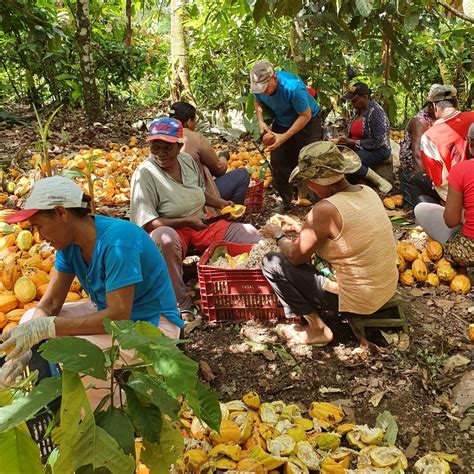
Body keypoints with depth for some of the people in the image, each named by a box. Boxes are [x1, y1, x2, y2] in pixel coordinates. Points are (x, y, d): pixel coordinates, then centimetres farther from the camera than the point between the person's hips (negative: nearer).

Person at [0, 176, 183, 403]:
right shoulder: (70, 242, -3)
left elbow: (118, 316, -31)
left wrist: (45, 327, -32)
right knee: (31, 318, 5)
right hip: (111, 312, 9)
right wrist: (25, 346, -19)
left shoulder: (117, 241, -28)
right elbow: (50, 303, -1)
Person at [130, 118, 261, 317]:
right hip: (173, 231, -6)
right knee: (164, 237, -42)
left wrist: (221, 203, 8)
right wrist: (186, 222, -25)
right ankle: (182, 304, -31)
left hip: (202, 226, 6)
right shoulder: (144, 174, -16)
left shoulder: (187, 160, 4)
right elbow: (148, 224, -20)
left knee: (249, 233, -5)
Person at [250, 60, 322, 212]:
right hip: (281, 123, 6)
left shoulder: (292, 87, -37)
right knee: (277, 162, 3)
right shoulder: (259, 86, -18)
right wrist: (260, 121, -11)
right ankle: (286, 201, 19)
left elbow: (306, 116, -28)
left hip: (307, 123, -5)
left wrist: (284, 137, -31)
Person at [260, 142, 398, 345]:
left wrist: (279, 235, 6)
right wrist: (298, 227, 16)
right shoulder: (367, 192, -1)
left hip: (358, 300, -8)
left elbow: (296, 256, -13)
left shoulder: (326, 209, -26)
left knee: (271, 263, -2)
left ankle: (318, 329, 6)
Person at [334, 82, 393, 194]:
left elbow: (378, 141, -21)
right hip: (358, 148, 7)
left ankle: (379, 182, -20)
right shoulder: (357, 110, 7)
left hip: (378, 150, -7)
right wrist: (343, 140, -4)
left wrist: (352, 142, -19)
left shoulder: (376, 112, -16)